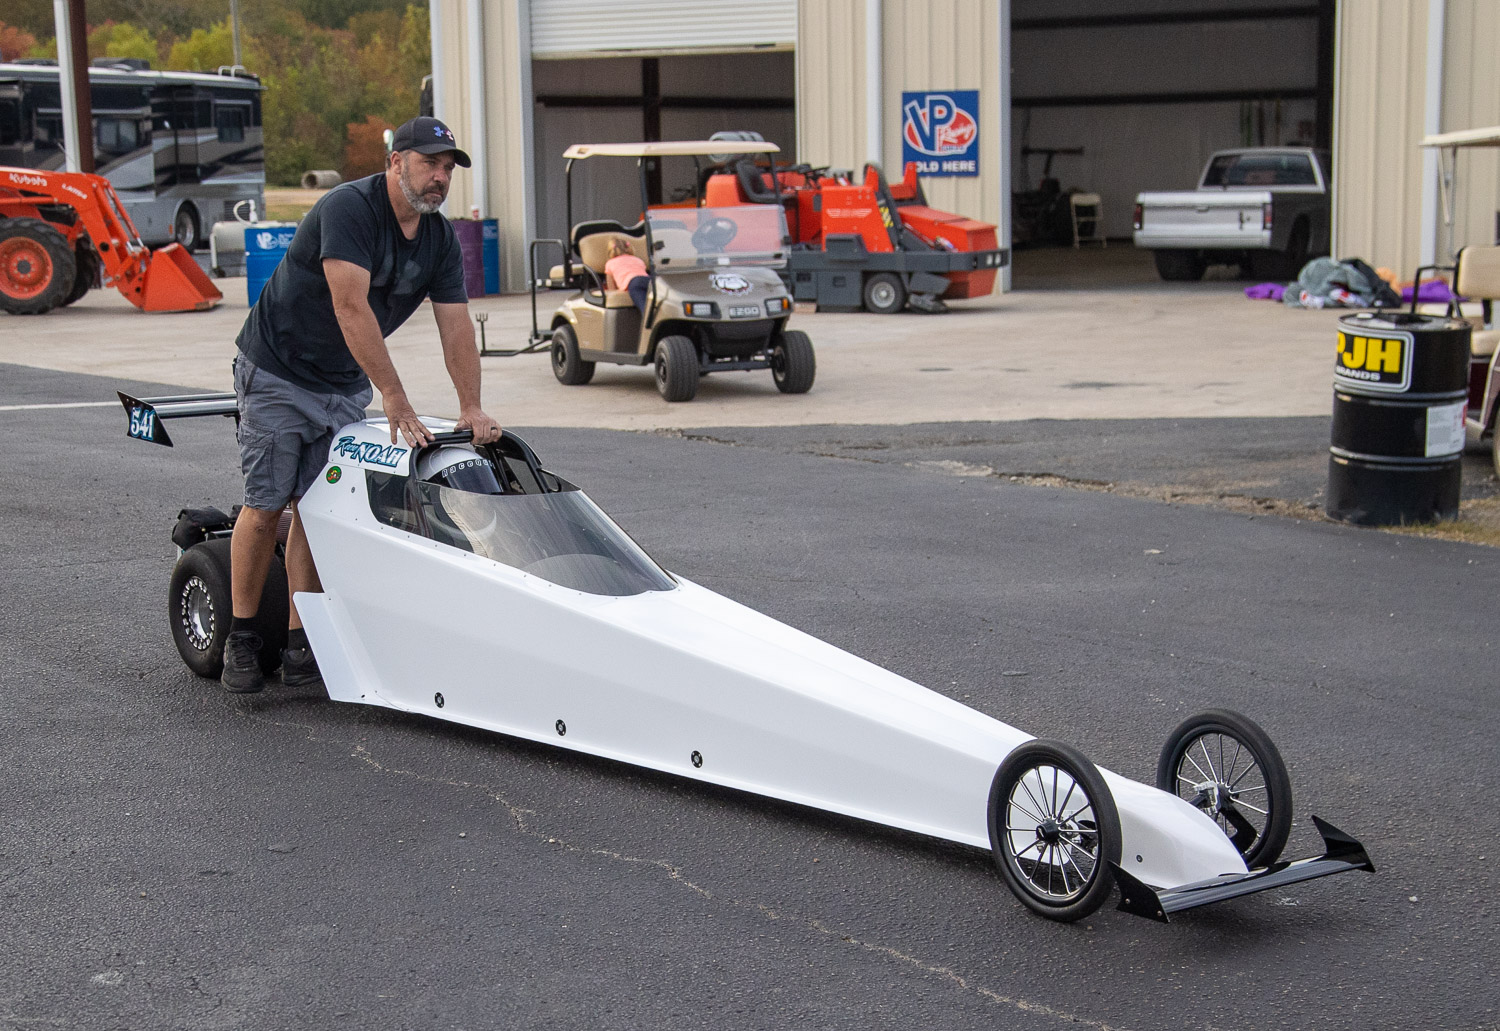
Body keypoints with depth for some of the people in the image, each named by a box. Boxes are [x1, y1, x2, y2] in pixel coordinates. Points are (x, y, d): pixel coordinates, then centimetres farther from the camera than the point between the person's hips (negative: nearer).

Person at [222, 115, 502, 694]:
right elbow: (352, 308, -31)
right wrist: (395, 401, -33)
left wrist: (471, 409, -15)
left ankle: (300, 648, 4)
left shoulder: (441, 239, -1)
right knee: (266, 505, -5)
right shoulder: (348, 208, -24)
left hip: (346, 387, 6)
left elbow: (456, 327, -4)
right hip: (277, 374, -6)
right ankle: (241, 639, 9)